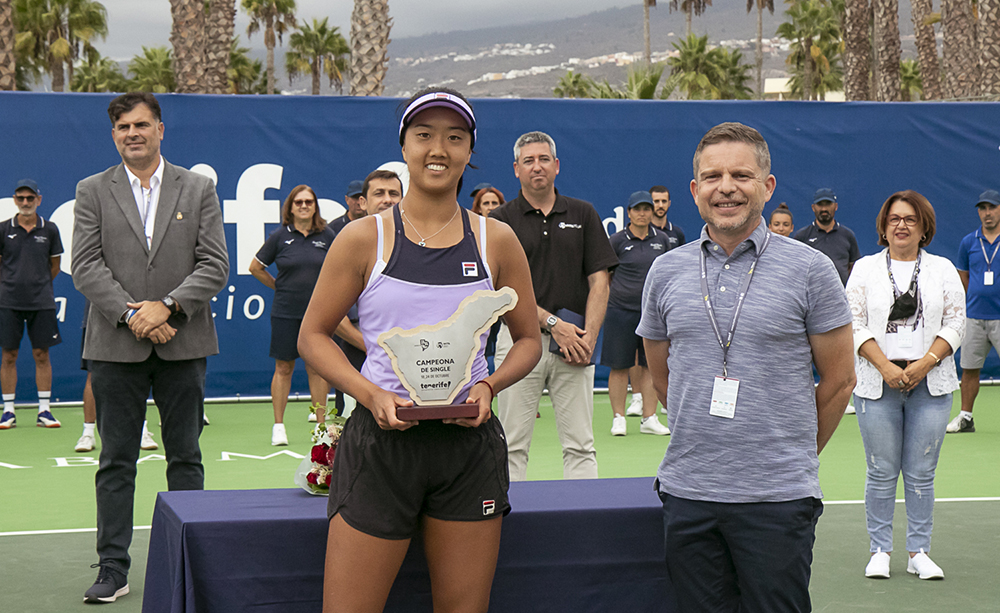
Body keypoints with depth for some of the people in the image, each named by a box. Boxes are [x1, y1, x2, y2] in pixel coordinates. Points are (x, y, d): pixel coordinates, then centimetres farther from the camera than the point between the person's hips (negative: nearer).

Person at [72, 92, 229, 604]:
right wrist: (132, 316, -14)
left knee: (185, 458, 7)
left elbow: (214, 265, 0)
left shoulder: (198, 190, 7)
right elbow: (86, 267, -2)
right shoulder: (92, 192, 6)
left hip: (183, 345, 1)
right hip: (115, 346, 0)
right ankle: (113, 569, 9)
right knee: (116, 462, 3)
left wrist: (166, 305, -13)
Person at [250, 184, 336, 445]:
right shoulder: (280, 236, 0)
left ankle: (321, 424, 10)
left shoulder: (327, 235, 3)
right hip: (285, 312, -1)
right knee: (283, 368, 3)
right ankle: (278, 426, 10)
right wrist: (279, 286, 8)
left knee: (317, 368, 3)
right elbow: (256, 267, 10)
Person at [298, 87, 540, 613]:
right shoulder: (363, 239, 1)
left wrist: (488, 385, -6)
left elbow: (528, 339, 14)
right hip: (382, 438, -2)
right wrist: (371, 394, -11)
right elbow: (312, 336, 5)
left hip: (470, 444, 2)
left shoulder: (496, 241, 6)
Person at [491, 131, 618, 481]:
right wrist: (553, 324, -14)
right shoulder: (501, 222, 4)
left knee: (580, 446, 1)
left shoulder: (583, 215, 10)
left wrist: (589, 336, -9)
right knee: (513, 445, 1)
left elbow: (599, 281, 5)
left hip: (574, 344, 1)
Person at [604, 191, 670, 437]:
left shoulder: (662, 240, 9)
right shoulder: (617, 241, -1)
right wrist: (606, 306, 2)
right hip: (620, 311, -3)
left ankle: (649, 419, 9)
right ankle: (618, 418, 8)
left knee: (651, 365, 3)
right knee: (620, 366, 0)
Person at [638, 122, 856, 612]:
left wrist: (793, 454, 10)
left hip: (777, 499, -3)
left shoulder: (810, 269, -3)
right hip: (687, 493, 3)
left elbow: (838, 380, 3)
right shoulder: (665, 271, 8)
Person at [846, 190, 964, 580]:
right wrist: (886, 367, -11)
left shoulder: (943, 270, 10)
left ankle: (919, 552, 10)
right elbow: (855, 324, 1)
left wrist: (924, 364, -9)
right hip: (877, 385, -1)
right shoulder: (865, 268, 7)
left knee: (921, 474, 3)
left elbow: (955, 323, 4)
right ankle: (879, 551, 10)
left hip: (930, 386, 1)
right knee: (881, 472, 2)